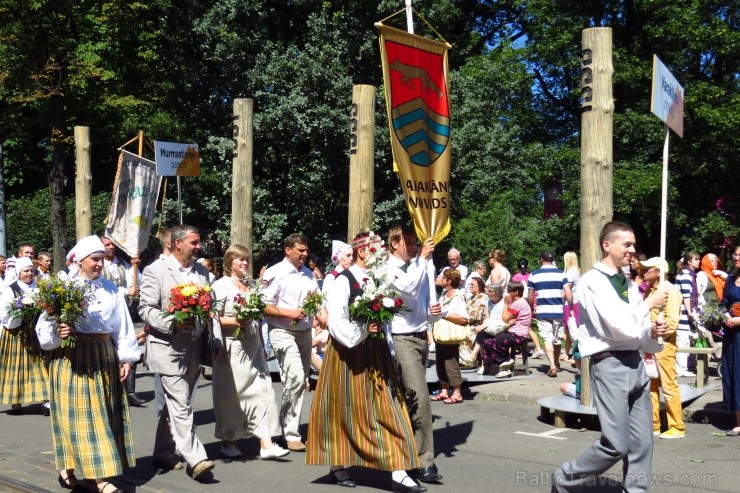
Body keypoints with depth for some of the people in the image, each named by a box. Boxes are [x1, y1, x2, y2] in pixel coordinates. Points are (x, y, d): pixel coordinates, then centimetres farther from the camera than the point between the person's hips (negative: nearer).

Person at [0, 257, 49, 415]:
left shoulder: (38, 288, 8)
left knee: (39, 365, -3)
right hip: (17, 334, -3)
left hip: (35, 332, 3)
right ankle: (16, 402, 11)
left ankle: (47, 401, -7)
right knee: (18, 365, 2)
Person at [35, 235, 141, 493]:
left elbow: (122, 327, 8)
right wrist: (57, 333, -26)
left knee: (103, 415, 8)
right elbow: (44, 327, -6)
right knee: (77, 416, -1)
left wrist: (126, 359, 5)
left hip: (104, 358, 5)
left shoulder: (110, 289, 8)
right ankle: (68, 469, 5)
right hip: (72, 359, -4)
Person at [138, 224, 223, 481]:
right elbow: (145, 309, -9)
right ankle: (195, 459, -9)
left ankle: (163, 453, 26)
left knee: (176, 404, 14)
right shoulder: (155, 270, -6)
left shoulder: (201, 271, 12)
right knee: (181, 405, -9)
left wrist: (217, 340, 7)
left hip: (194, 347, 6)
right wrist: (173, 323, -22)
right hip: (168, 348, -6)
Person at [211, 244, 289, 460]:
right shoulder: (221, 285, -3)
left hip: (253, 346, 6)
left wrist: (262, 345, 17)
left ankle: (266, 443, -5)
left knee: (261, 391, -3)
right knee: (230, 394, 4)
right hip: (231, 347, -5)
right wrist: (233, 321, -24)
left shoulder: (251, 286, 15)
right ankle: (227, 442, 20)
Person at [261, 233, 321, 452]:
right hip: (283, 333, -8)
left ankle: (290, 426, 23)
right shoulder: (275, 274, -7)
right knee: (296, 379, -18)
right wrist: (289, 313, -19)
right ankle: (290, 434, -9)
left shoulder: (308, 273, 15)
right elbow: (264, 306, -11)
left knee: (302, 381, 10)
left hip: (305, 332, 8)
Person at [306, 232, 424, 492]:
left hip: (375, 352, 6)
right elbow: (336, 321, -17)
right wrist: (363, 330, -23)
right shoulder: (343, 281, -10)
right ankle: (337, 464, 24)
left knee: (388, 409, 0)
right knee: (346, 409, 5)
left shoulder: (375, 280, 11)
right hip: (349, 351, -6)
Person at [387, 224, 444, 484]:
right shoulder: (388, 269, -9)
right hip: (402, 339, -7)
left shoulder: (418, 267, 12)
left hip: (422, 337, 8)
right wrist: (423, 256, -20)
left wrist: (435, 312, -2)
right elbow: (408, 287, -28)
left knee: (409, 398, 16)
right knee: (420, 399, -13)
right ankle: (425, 462, -9)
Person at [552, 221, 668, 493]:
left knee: (642, 444, 9)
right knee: (616, 445, -5)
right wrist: (649, 303, -5)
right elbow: (622, 327, -19)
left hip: (635, 363, 8)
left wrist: (653, 333, -7)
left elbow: (639, 332, 15)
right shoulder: (593, 282, -10)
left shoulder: (629, 284, 14)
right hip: (610, 366, -8)